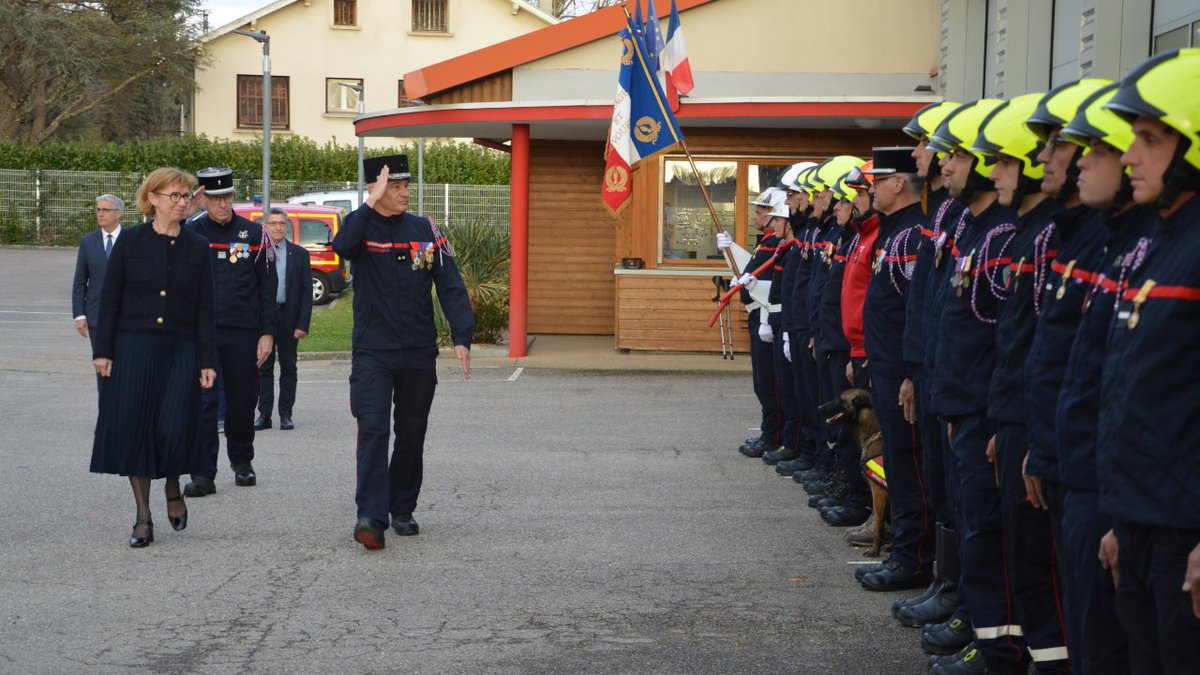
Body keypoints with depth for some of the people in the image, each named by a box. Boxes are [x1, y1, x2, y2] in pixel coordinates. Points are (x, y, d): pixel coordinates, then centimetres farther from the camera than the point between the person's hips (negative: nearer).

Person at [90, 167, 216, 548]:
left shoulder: (197, 247, 6)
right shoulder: (130, 241, 3)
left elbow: (204, 309, 5)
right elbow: (110, 299, 3)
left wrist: (207, 361, 0)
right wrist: (102, 351, -3)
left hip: (180, 349, 0)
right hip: (133, 348, 0)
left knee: (175, 428, -10)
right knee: (135, 428, 0)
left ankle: (173, 490, 21)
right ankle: (143, 517, 10)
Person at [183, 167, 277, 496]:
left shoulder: (254, 233, 3)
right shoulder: (191, 232, 3)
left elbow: (267, 287, 4)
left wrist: (267, 333, -1)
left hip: (243, 333, 1)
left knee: (242, 401, 10)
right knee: (203, 402, -6)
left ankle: (241, 461, 30)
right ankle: (203, 474, -5)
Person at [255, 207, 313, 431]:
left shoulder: (299, 254, 4)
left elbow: (306, 292, 2)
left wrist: (303, 324, -6)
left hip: (288, 318, 0)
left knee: (288, 367, 5)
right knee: (264, 367, 4)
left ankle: (285, 414, 11)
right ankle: (264, 414, 9)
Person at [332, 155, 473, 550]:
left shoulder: (426, 231, 5)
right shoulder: (360, 226, 0)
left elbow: (451, 287, 1)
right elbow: (342, 246, -26)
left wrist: (462, 338, -9)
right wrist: (371, 203, -26)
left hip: (419, 354, 3)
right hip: (372, 352, -3)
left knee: (412, 434, 10)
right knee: (373, 430, -14)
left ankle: (402, 510, 24)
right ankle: (370, 516, -18)